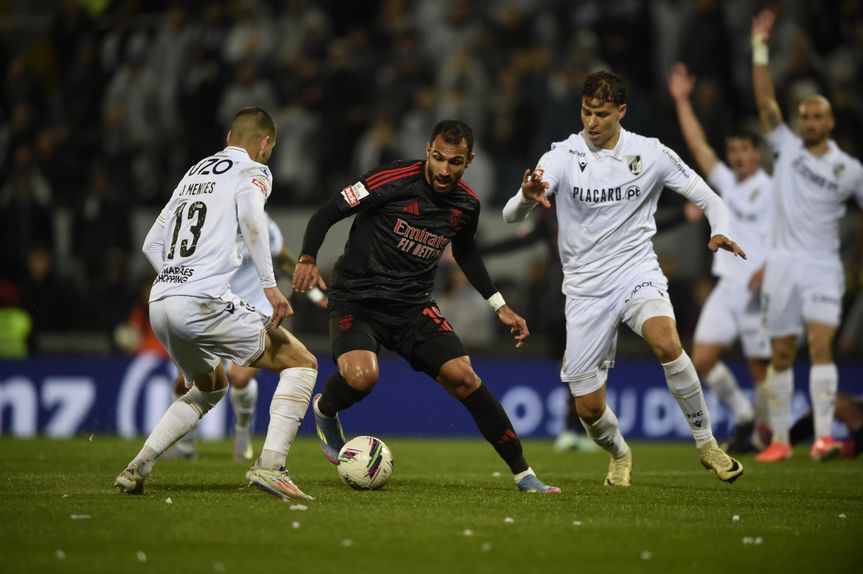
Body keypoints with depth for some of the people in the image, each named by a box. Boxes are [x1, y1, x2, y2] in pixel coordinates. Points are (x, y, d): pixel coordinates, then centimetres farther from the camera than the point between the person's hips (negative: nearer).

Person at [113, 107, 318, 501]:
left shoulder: (195, 172, 25)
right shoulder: (252, 171, 5)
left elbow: (152, 244, 26)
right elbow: (251, 216, -19)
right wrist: (270, 285, -19)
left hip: (159, 304, 8)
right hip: (203, 302, -8)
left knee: (210, 386, 31)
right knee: (301, 363, 2)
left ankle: (137, 468, 19)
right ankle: (270, 465, -15)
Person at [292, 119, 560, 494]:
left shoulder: (467, 204, 1)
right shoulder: (395, 180, -16)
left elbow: (466, 253, 23)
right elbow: (327, 213, -11)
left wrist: (499, 306, 20)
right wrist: (308, 258, -27)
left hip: (413, 306, 4)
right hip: (357, 298, -4)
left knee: (463, 377, -11)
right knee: (362, 377, -31)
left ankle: (523, 474, 0)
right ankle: (325, 410, 7)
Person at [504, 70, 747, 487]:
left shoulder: (651, 154, -3)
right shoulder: (562, 156, -6)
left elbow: (708, 199, 5)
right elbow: (511, 215, -15)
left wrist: (720, 233, -18)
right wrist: (527, 196, -39)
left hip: (637, 273, -1)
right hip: (585, 288, 1)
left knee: (666, 343, -34)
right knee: (588, 409, 0)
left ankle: (706, 442, -15)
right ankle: (619, 455, 37)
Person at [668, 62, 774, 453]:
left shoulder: (770, 190, -5)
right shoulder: (727, 183, 13)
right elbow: (698, 145, 15)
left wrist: (766, 269, -26)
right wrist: (681, 101, 13)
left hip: (757, 289, -6)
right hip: (727, 286, 6)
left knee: (761, 366, -4)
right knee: (702, 360, -1)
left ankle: (764, 433, 7)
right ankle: (743, 416, 15)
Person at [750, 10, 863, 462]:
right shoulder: (786, 147, 8)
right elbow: (765, 100, 2)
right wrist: (760, 47, -4)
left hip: (823, 267, -2)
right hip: (782, 263, 2)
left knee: (821, 344, -18)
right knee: (781, 355, 4)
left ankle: (823, 436, -23)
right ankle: (779, 438, 13)